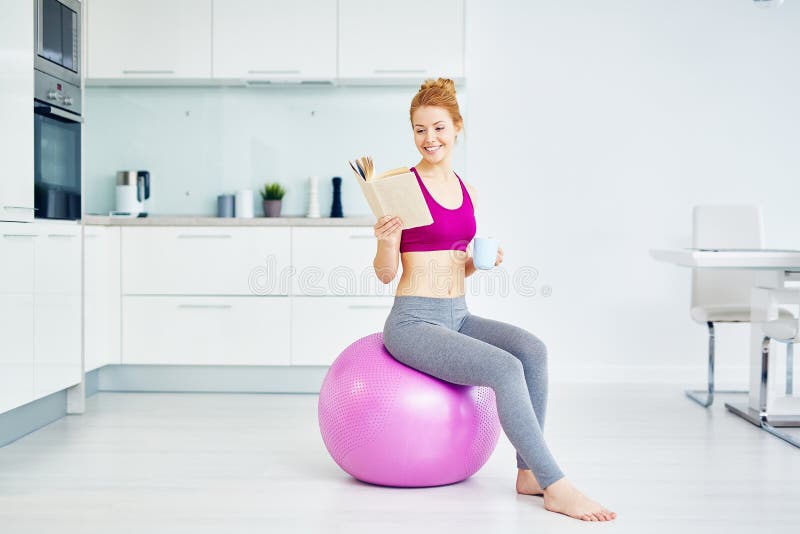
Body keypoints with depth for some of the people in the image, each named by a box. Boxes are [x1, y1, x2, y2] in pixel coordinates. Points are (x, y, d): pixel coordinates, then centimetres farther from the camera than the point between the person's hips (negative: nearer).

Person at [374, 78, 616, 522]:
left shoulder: (464, 190, 12)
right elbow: (385, 273, -9)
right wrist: (385, 242, -28)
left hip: (458, 317, 6)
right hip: (413, 322, -6)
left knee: (531, 348, -19)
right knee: (505, 368, -26)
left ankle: (529, 473, -9)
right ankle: (555, 487, -17)